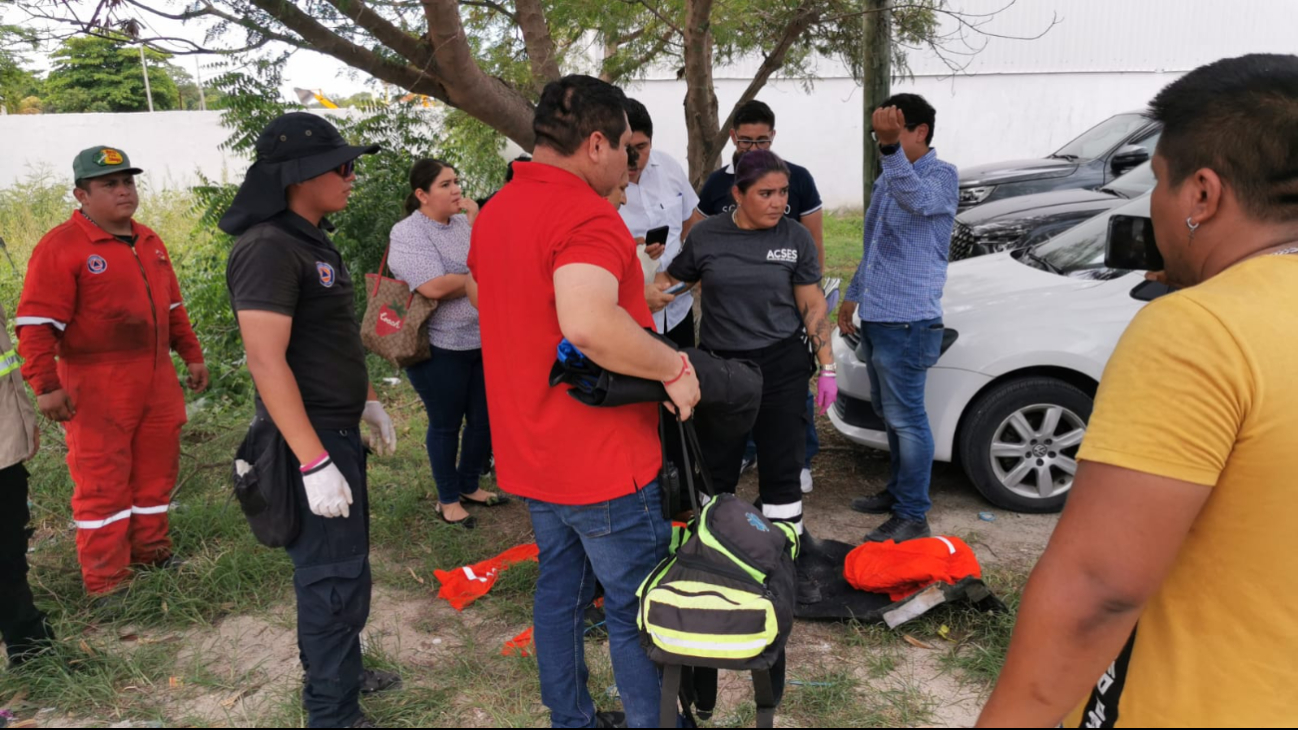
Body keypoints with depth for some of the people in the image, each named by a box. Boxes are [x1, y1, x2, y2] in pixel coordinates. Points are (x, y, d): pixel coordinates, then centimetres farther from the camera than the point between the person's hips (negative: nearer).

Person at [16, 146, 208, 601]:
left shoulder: (149, 243, 13)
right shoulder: (60, 248, -10)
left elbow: (172, 306, 21)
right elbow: (37, 324, -13)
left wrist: (191, 355, 19)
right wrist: (45, 386, -18)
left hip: (157, 382, 7)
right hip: (97, 389, -7)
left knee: (156, 471, 15)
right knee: (102, 483, 0)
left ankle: (152, 554, 32)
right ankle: (106, 585, 10)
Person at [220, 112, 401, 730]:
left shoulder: (313, 241, 11)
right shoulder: (268, 249, -20)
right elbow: (266, 360, -25)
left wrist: (368, 402, 22)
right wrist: (314, 463, -27)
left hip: (338, 429, 10)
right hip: (308, 438, -10)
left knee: (337, 563, 21)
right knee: (335, 576, 0)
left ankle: (334, 672, 38)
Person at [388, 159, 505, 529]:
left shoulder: (463, 222, 8)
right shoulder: (408, 233, -13)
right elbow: (435, 287, -25)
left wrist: (476, 221, -6)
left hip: (481, 341, 7)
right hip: (439, 347, -6)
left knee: (484, 419, 15)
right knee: (446, 425, 7)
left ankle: (470, 486, 35)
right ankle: (448, 500, 25)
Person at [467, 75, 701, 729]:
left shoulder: (495, 210, 9)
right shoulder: (586, 213, -23)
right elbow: (588, 323, -40)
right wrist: (674, 368, -27)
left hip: (531, 454, 9)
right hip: (603, 461, -9)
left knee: (559, 589, 23)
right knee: (636, 609, 8)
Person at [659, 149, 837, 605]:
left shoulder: (795, 237, -1)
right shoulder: (706, 236, -2)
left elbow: (813, 305, 2)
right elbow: (672, 281, 9)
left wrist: (827, 366, -1)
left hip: (781, 365, 0)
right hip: (719, 364, 1)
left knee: (782, 469, 4)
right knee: (717, 470, 8)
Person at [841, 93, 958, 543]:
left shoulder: (941, 175, -10)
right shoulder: (887, 180, 17)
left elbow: (918, 201, -35)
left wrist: (891, 147, -46)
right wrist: (853, 295, 25)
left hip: (907, 321, -9)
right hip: (875, 318, 9)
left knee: (906, 418, -5)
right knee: (888, 411, 18)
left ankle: (913, 517, 4)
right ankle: (899, 490, 32)